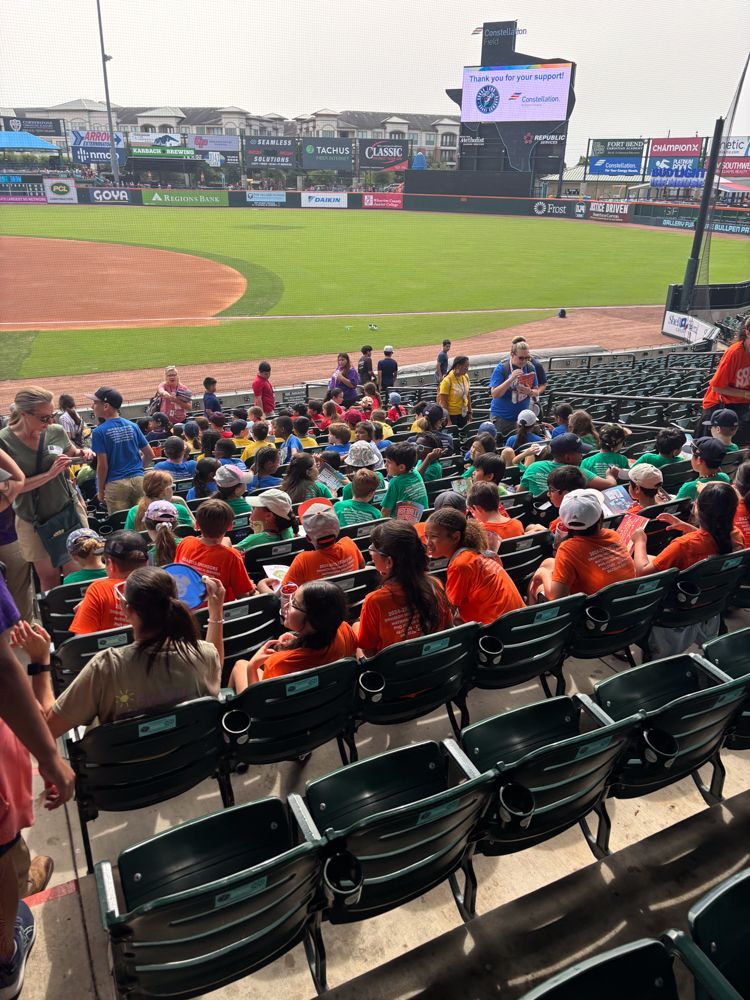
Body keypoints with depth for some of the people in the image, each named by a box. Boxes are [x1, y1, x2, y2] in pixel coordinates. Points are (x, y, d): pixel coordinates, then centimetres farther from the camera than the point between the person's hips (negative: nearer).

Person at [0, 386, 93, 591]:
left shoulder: (56, 432, -6)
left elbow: (72, 454, 15)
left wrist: (82, 454, -7)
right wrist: (51, 473, -25)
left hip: (69, 510, 2)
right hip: (33, 520, -2)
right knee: (48, 577, 11)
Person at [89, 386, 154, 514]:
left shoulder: (99, 432, -7)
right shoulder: (132, 426, 6)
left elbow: (103, 465, -9)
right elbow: (150, 455, 9)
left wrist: (100, 490, 3)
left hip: (116, 485, -4)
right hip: (139, 480, 4)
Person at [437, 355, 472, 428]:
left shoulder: (465, 377, 2)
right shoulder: (447, 380, -16)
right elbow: (443, 402, -16)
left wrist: (469, 412, 14)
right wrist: (448, 420, -18)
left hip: (463, 414, 6)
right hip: (452, 415, -6)